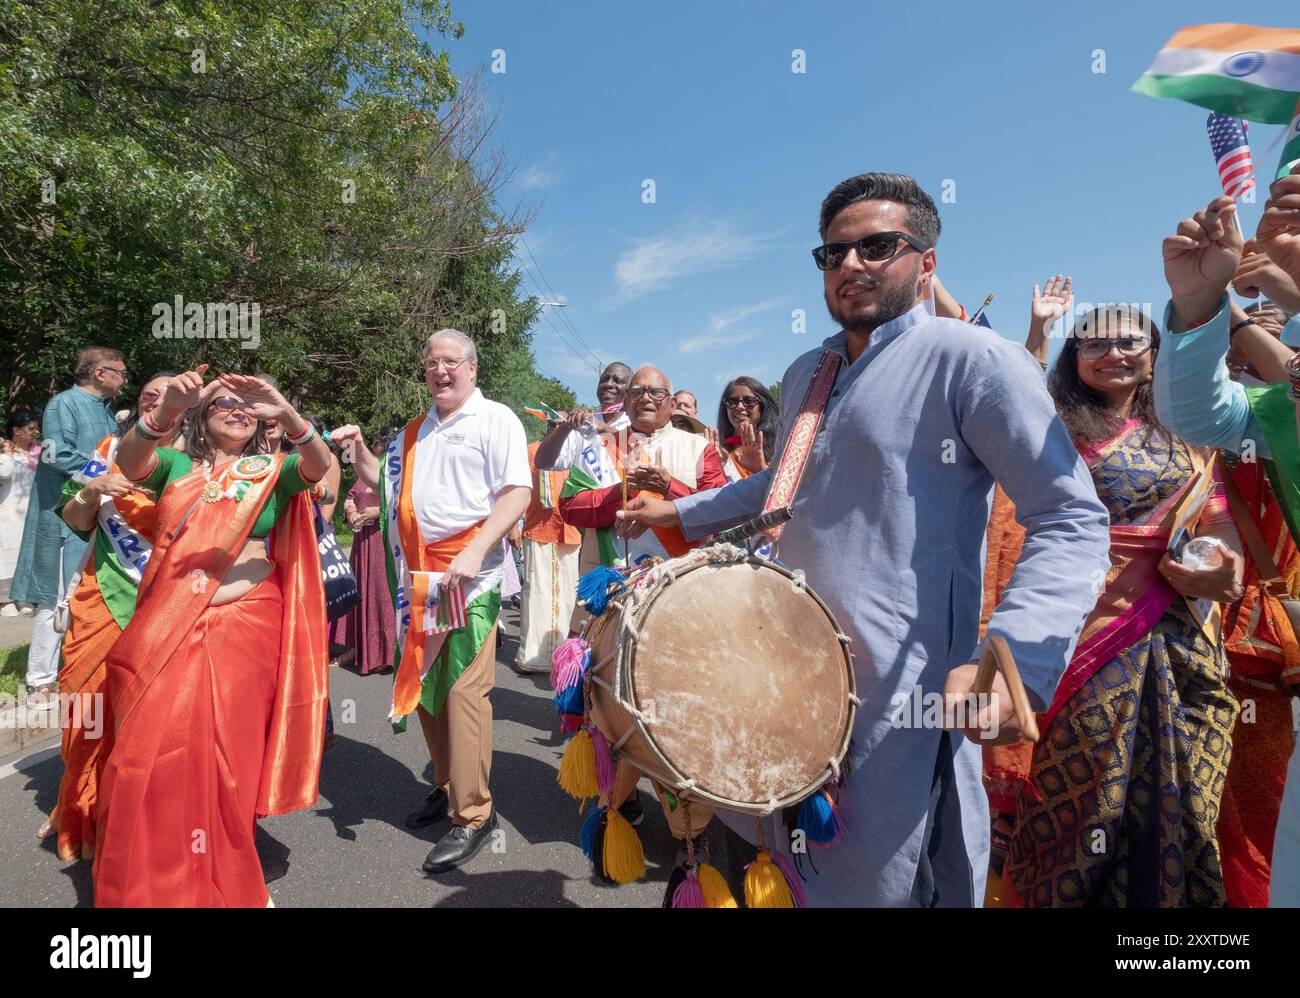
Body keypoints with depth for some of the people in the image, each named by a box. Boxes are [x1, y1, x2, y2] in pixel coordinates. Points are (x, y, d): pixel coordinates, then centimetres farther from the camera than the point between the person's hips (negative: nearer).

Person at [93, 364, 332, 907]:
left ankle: (224, 882, 26)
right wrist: (165, 409, -30)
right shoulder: (174, 464, 10)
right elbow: (129, 461, -11)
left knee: (228, 757, 6)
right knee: (154, 752, 5)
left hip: (246, 626, -1)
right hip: (166, 628, 2)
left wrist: (286, 413, -32)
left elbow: (319, 465, -14)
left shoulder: (273, 470, 6)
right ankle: (147, 884, 27)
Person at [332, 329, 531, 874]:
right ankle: (446, 785, 30)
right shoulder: (415, 432, 19)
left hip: (471, 578, -7)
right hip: (420, 576, 7)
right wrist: (358, 451, 10)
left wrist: (474, 553, -23)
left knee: (463, 690, -8)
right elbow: (384, 482, 29)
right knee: (423, 684, 12)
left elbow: (517, 492, -13)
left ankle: (473, 812, 4)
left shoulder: (495, 419, -3)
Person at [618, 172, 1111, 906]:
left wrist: (1013, 660, -28)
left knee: (876, 882, 10)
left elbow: (1073, 522, -15)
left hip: (902, 695, -6)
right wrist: (684, 512, 26)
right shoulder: (806, 375, 12)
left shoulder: (975, 359, -11)